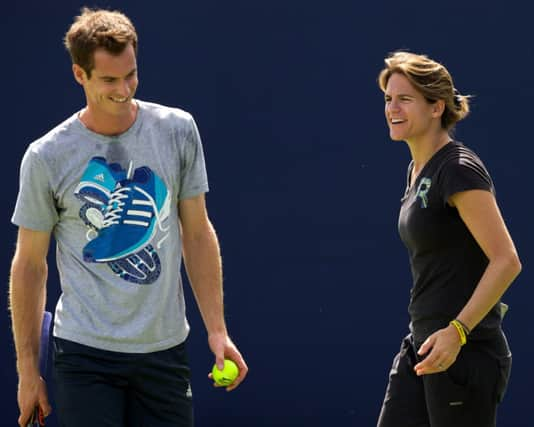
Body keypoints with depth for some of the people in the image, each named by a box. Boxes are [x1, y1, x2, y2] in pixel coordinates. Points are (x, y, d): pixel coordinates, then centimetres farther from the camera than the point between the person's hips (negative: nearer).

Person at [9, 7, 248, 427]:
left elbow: (197, 234, 9)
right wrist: (28, 369, 1)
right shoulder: (47, 157, -4)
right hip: (86, 355, -3)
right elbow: (30, 264, 2)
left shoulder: (177, 129, 3)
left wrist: (217, 329, 3)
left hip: (165, 349, 3)